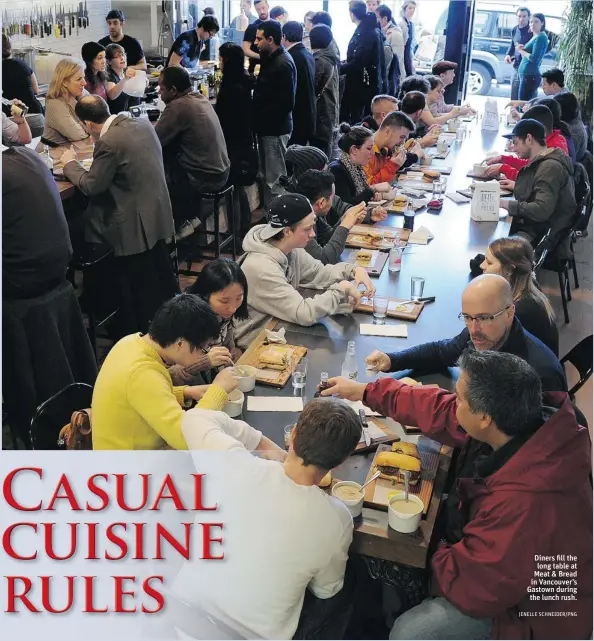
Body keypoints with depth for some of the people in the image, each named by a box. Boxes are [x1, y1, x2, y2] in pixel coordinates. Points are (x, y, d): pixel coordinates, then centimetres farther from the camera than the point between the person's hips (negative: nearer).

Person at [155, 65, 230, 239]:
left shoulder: (178, 106, -21)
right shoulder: (200, 98, 6)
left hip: (205, 178, -8)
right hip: (220, 170, 8)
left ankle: (182, 222, 20)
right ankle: (191, 214, 22)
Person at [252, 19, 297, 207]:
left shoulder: (283, 64, -17)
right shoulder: (272, 59, 13)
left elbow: (286, 102, -22)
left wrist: (262, 117, -14)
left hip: (275, 129, -10)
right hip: (268, 127, 10)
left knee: (275, 181, -3)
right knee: (267, 176, 18)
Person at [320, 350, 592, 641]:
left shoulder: (526, 507, -43)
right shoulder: (514, 419, -19)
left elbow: (468, 584, -30)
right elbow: (438, 410, -3)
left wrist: (440, 556, -8)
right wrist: (366, 391, 6)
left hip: (532, 609, -8)